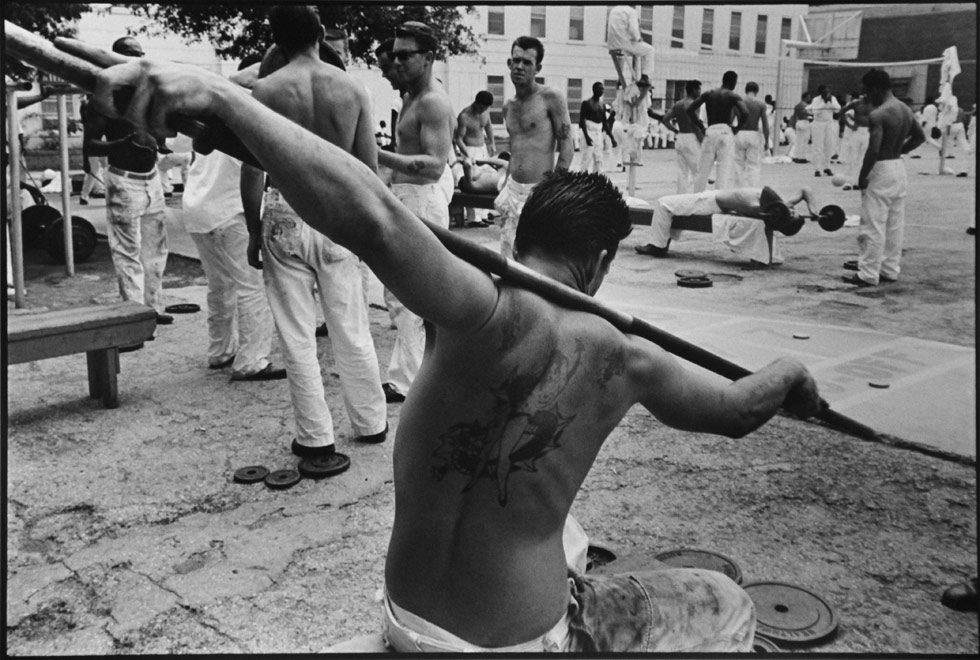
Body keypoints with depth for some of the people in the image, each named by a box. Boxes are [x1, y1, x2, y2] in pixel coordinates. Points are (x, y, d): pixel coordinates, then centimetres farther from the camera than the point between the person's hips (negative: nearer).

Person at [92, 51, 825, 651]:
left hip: (410, 624, 1)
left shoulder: (497, 320, -22)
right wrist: (790, 372, 29)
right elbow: (738, 408, 7)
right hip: (520, 637, -1)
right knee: (722, 606, 25)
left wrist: (224, 96, -41)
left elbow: (374, 219, -40)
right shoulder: (623, 357, -12)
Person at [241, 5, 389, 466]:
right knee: (351, 329, 14)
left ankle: (317, 440, 13)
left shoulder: (267, 89, -6)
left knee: (298, 336, 7)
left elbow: (253, 170, -8)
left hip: (285, 217, -2)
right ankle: (371, 423, 27)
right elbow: (369, 170, 2)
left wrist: (254, 231, 3)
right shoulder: (352, 89, 0)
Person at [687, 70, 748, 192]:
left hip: (710, 131, 4)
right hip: (725, 131, -4)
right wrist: (737, 128, 0)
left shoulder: (708, 94, 13)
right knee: (726, 171, -6)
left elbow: (690, 109, 8)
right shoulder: (733, 96, 2)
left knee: (703, 171, 11)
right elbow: (745, 113, -14)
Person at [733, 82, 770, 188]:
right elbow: (765, 124, -5)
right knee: (754, 166, 5)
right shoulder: (761, 105, -2)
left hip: (739, 135, 1)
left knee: (739, 165, 10)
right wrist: (766, 141, 4)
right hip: (754, 135, -1)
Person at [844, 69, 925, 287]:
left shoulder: (877, 115, -18)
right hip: (899, 168, 9)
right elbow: (920, 136, 19)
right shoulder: (906, 110, 9)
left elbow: (873, 150, -24)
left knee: (873, 226, -3)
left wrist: (862, 176, -15)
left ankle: (868, 274, 1)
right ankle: (890, 270, 21)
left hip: (881, 170, -9)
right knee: (895, 224, 13)